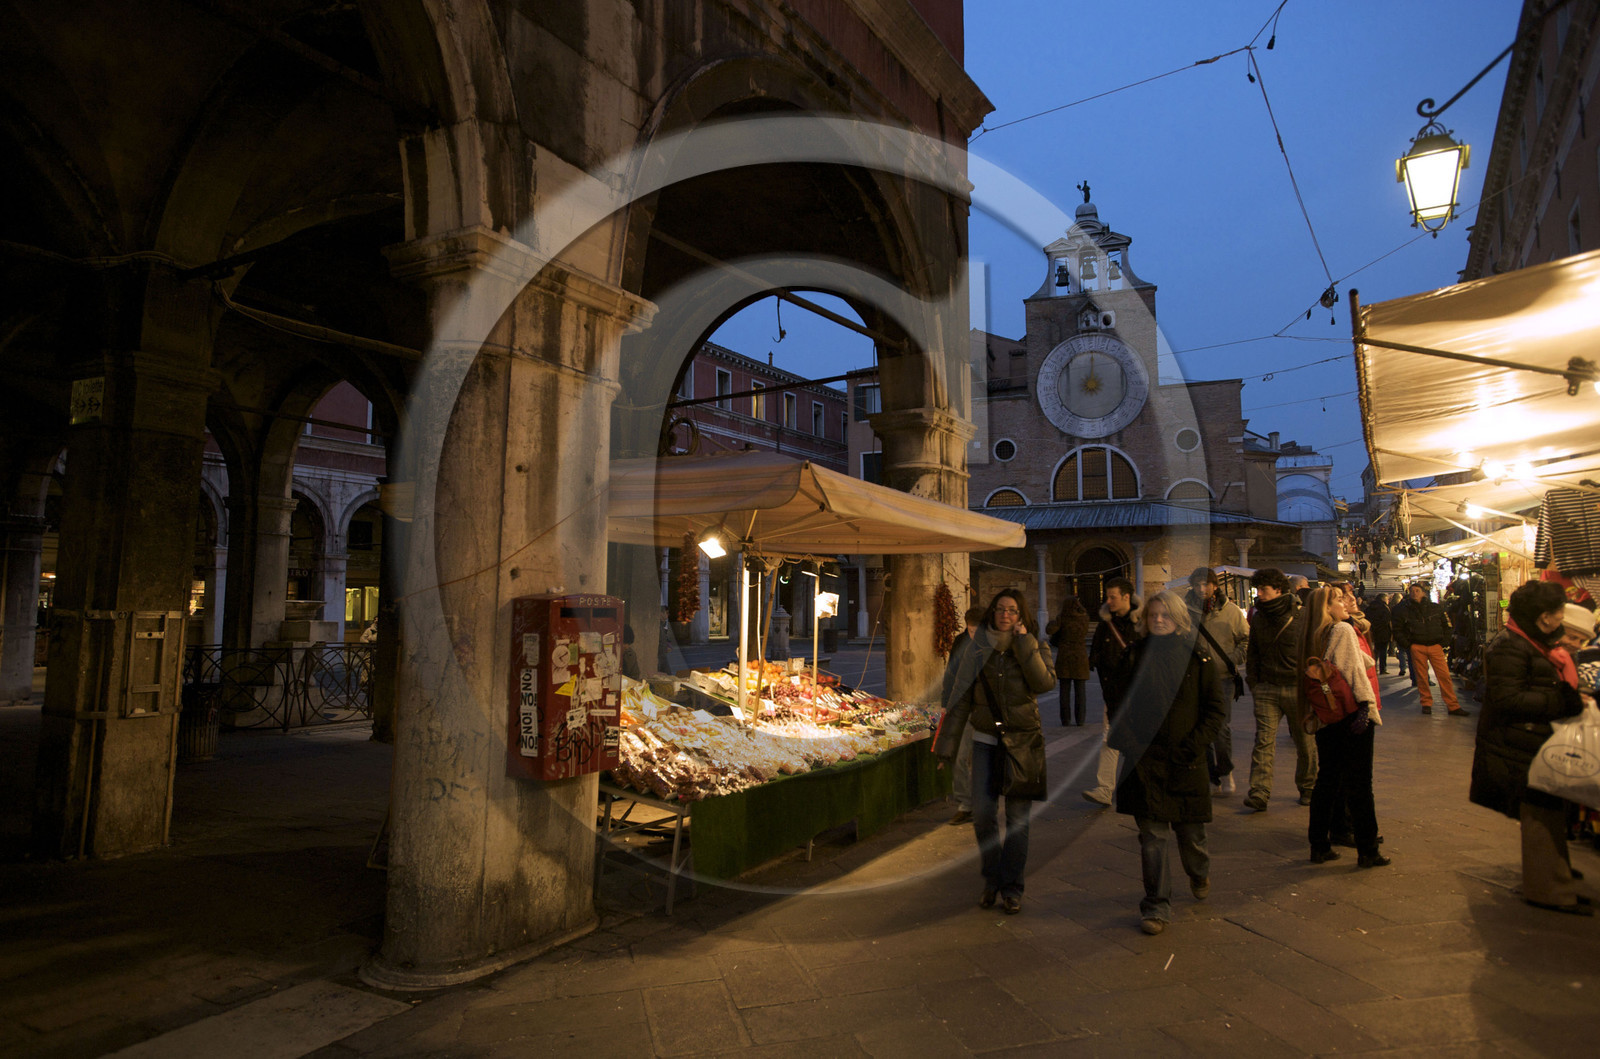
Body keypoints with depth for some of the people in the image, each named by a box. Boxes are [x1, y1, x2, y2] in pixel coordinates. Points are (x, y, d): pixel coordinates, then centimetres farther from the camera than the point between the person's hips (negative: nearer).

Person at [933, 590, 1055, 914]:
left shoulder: (1031, 648, 2)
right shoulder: (976, 651, 3)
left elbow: (1045, 682, -19)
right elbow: (960, 700, 3)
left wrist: (1024, 641, -17)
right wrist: (947, 746, 1)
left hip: (1022, 741, -1)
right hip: (986, 741, 1)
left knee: (1017, 816, 2)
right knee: (982, 813, -5)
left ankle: (1011, 887, 18)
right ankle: (992, 878, 18)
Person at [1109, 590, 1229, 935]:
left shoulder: (1199, 656, -1)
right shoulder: (1135, 656, 4)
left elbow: (1217, 706, 0)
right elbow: (1120, 706, 10)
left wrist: (1193, 744, -9)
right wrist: (1129, 743, -2)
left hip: (1185, 761, -1)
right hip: (1144, 760, 1)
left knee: (1190, 831, 12)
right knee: (1151, 835, 0)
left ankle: (1199, 875, 44)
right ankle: (1156, 906, 13)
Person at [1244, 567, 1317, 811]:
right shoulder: (1257, 617, 8)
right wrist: (1252, 681, 9)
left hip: (1297, 687, -3)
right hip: (1266, 688, 3)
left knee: (1304, 741, 11)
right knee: (1263, 740, -6)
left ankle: (1308, 787, 30)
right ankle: (1259, 793, -9)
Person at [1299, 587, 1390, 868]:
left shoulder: (1311, 636, 10)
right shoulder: (1344, 630, -8)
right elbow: (1355, 670, -15)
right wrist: (1365, 705, -18)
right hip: (1351, 713, -6)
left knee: (1326, 781, 13)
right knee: (1359, 783, 1)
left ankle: (1319, 846, 17)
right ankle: (1367, 852, 8)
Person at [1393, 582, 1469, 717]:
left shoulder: (1436, 608, 8)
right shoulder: (1405, 611, 5)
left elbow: (1446, 625, 17)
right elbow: (1398, 631, 11)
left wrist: (1443, 642, 6)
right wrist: (1408, 645, 1)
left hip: (1436, 646, 0)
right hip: (1417, 648, 0)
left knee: (1444, 675, -5)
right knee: (1421, 677, 1)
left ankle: (1453, 706, 0)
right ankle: (1426, 703, 12)